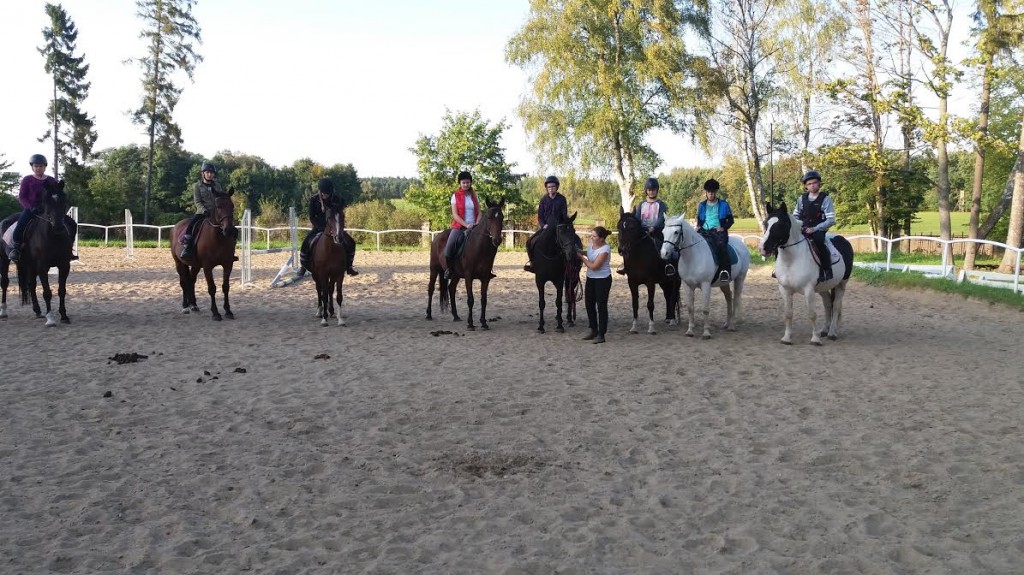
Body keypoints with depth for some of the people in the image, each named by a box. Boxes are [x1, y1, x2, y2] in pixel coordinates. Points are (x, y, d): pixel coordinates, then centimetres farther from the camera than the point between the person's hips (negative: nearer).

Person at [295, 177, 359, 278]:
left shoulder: (337, 199, -10)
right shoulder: (314, 199, -12)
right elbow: (311, 217, -10)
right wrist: (321, 227, -23)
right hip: (318, 227, -1)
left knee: (350, 243, -14)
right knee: (306, 243, -25)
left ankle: (348, 266, 4)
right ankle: (303, 267, -7)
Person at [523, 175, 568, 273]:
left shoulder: (562, 199, -2)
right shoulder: (544, 199, 2)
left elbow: (565, 215, -3)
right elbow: (540, 215, 2)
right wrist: (543, 225, -14)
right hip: (544, 226, 2)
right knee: (530, 241, -13)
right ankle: (531, 260, 6)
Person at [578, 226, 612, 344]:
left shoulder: (604, 250, -23)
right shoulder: (592, 243, 0)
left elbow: (594, 266, -23)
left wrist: (581, 257, -14)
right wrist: (581, 252, 2)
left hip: (602, 280, -9)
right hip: (591, 278, 9)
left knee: (601, 306, -3)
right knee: (589, 304, 14)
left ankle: (601, 334, 2)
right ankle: (594, 330, 27)